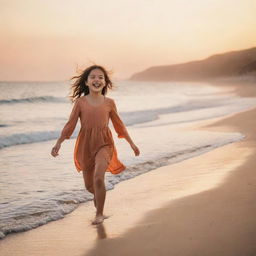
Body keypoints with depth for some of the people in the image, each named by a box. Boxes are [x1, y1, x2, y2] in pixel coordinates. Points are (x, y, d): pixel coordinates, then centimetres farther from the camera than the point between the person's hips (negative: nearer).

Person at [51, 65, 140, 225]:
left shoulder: (109, 103, 1)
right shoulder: (80, 102, -1)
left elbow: (119, 124, 10)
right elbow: (70, 125, -2)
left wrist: (132, 143, 13)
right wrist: (58, 143, -12)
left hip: (104, 143, -1)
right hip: (85, 145, 1)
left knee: (98, 177, -24)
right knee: (89, 185, 12)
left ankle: (99, 214, -8)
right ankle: (98, 194, 49)